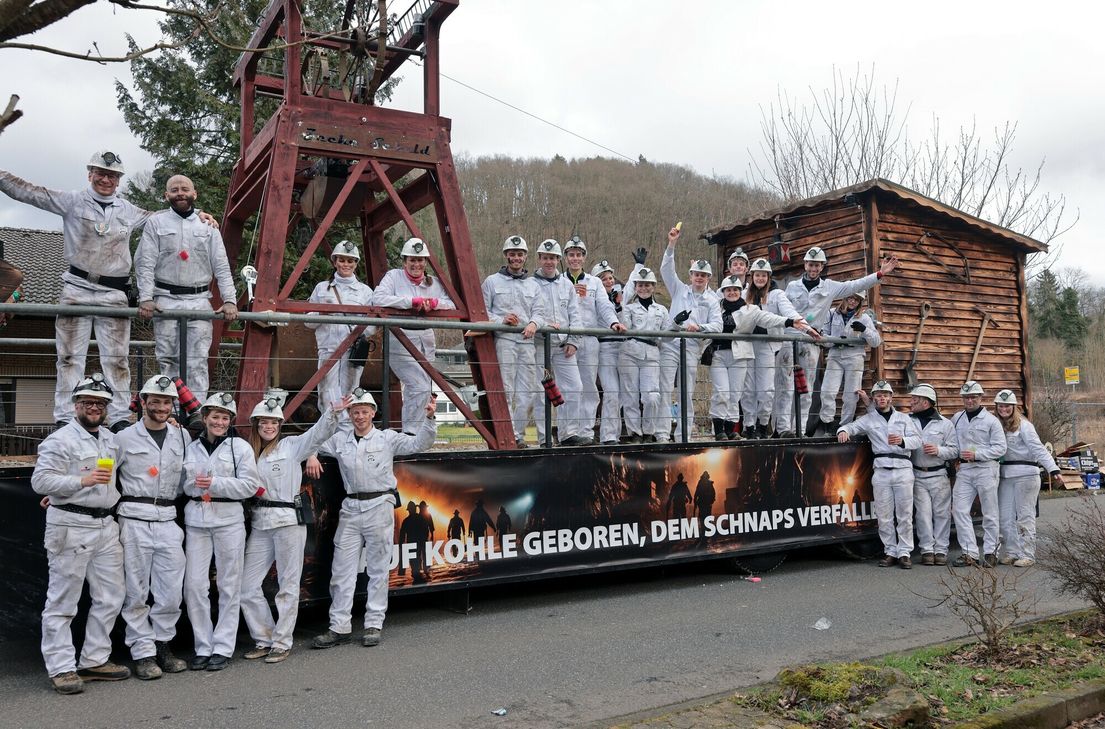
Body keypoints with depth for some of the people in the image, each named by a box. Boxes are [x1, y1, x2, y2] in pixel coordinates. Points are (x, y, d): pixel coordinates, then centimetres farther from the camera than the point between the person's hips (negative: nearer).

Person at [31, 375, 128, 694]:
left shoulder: (112, 439, 15)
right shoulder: (60, 440, -8)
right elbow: (40, 480, -15)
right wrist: (82, 481, -23)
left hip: (105, 525, 8)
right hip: (70, 527, -7)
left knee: (110, 597, 10)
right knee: (63, 601, 0)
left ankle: (94, 661, 21)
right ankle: (61, 668, 9)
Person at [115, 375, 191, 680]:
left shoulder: (182, 436, 11)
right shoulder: (125, 438, 1)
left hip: (168, 520, 3)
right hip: (134, 520, -3)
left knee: (172, 591, 3)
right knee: (136, 591, 1)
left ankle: (163, 645, 20)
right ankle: (143, 652, 11)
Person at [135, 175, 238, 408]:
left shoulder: (208, 226, 13)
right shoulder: (155, 223, 9)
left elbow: (222, 267, 8)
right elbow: (145, 264, 2)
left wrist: (230, 300, -4)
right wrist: (146, 298, -11)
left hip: (199, 300, 1)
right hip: (166, 301, -1)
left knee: (198, 362, -4)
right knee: (167, 360, 0)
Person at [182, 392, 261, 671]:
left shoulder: (240, 447, 1)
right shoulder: (191, 448, 11)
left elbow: (250, 485, -7)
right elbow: (183, 484, 13)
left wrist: (215, 483, -15)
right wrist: (195, 485, -7)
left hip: (229, 519, -3)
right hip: (196, 519, 3)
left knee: (229, 585, 3)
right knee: (194, 584, 1)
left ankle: (223, 648, 13)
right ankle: (203, 647, 14)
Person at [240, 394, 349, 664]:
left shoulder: (291, 446, -1)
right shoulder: (249, 452, 12)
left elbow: (318, 433, -15)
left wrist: (333, 412, -30)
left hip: (289, 520, -5)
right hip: (260, 524, 5)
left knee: (287, 586, 3)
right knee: (247, 586, 7)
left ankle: (282, 643, 14)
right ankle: (264, 639, 21)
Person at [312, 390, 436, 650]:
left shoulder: (387, 438, 3)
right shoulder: (339, 439, 9)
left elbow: (419, 443, -2)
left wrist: (429, 419, -16)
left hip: (380, 506, -3)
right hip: (351, 508, 3)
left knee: (378, 569, 4)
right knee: (342, 569, 4)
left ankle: (374, 625, 13)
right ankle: (339, 627, 12)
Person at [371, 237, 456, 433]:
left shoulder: (433, 283, 15)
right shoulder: (393, 276, 0)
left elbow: (452, 304, 11)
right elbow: (378, 299, -15)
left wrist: (434, 302, -11)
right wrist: (412, 301, -17)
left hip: (426, 339, 6)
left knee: (414, 389, 9)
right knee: (420, 387, -15)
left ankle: (410, 431, 20)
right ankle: (410, 431, -4)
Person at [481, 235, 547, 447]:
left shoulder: (533, 285, 21)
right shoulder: (492, 281, 10)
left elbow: (539, 312, 11)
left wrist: (533, 323, -12)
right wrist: (501, 320, -13)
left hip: (526, 341, 4)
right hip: (503, 340, -4)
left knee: (528, 391, 2)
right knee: (505, 390, -9)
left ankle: (519, 433, 12)